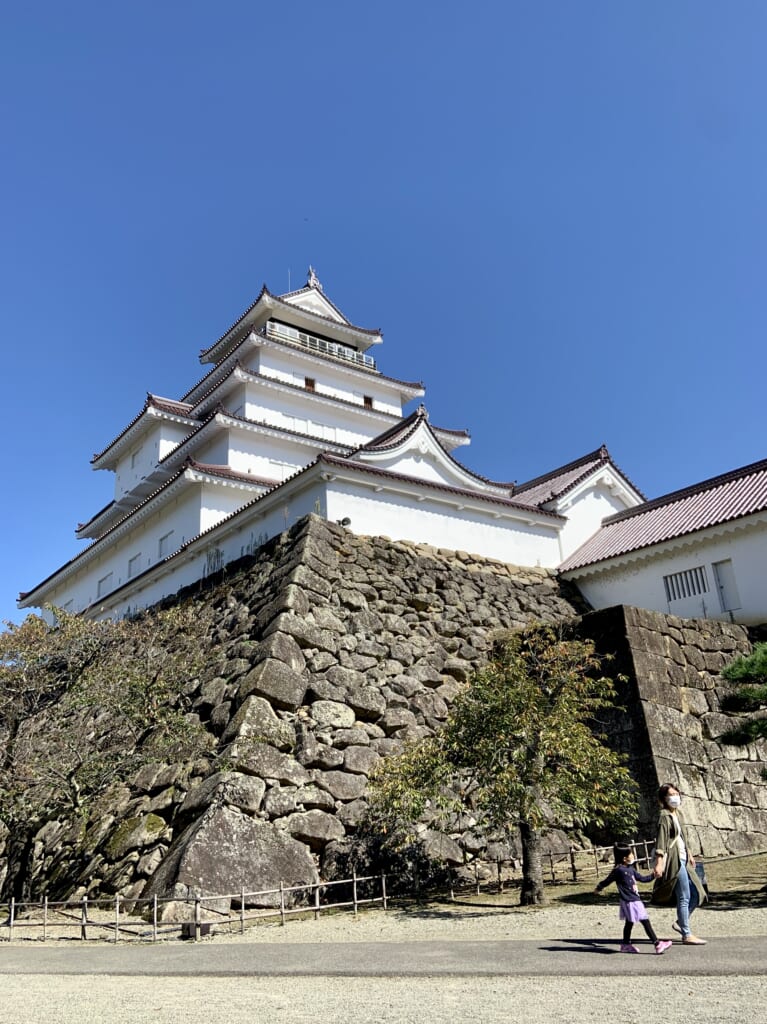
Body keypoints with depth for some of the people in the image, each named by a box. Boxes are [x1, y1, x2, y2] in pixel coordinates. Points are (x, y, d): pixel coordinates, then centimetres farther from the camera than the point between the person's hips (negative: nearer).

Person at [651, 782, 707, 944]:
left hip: (683, 860, 9)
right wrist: (659, 863, -28)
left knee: (698, 894, 12)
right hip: (674, 861, -9)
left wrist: (689, 855, 30)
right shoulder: (665, 816, -13)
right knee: (684, 898, -4)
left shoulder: (677, 814, 14)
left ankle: (680, 922, 27)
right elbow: (660, 841, -21)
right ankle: (687, 935, 6)